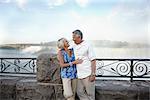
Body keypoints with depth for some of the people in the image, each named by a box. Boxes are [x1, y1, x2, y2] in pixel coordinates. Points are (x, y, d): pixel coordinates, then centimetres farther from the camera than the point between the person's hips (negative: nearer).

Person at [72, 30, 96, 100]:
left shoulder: (87, 46, -10)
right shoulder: (73, 46, 7)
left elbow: (93, 60, -11)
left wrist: (93, 74, -15)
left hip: (88, 74, -6)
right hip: (79, 75, 6)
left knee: (90, 93, 6)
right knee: (80, 92, 13)